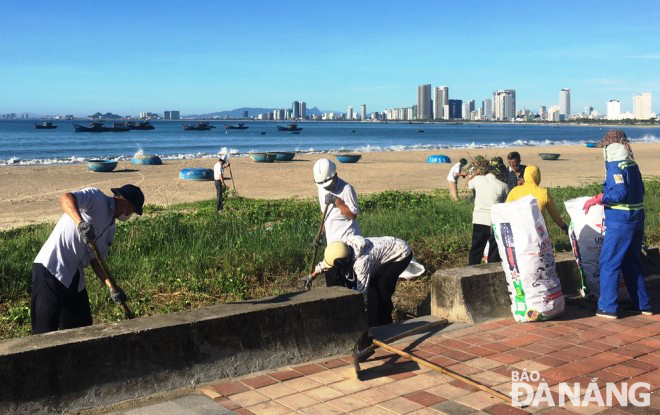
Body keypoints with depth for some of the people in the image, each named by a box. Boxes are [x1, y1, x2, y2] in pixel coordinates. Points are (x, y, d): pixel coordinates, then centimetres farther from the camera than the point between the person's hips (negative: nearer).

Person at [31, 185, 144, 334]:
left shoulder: (110, 228, 16)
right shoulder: (96, 197, -7)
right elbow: (66, 198, -25)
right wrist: (81, 223, -42)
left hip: (75, 278, 9)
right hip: (51, 270, -9)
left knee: (82, 326, 13)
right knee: (45, 330, -8)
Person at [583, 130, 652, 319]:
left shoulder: (615, 167, -15)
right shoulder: (632, 165, 10)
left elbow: (620, 193, -24)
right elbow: (639, 191, 17)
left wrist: (596, 200, -16)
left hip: (620, 223, -9)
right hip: (637, 220, 9)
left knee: (608, 264, 0)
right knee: (632, 263, 19)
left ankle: (607, 308, 2)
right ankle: (642, 304, 25)